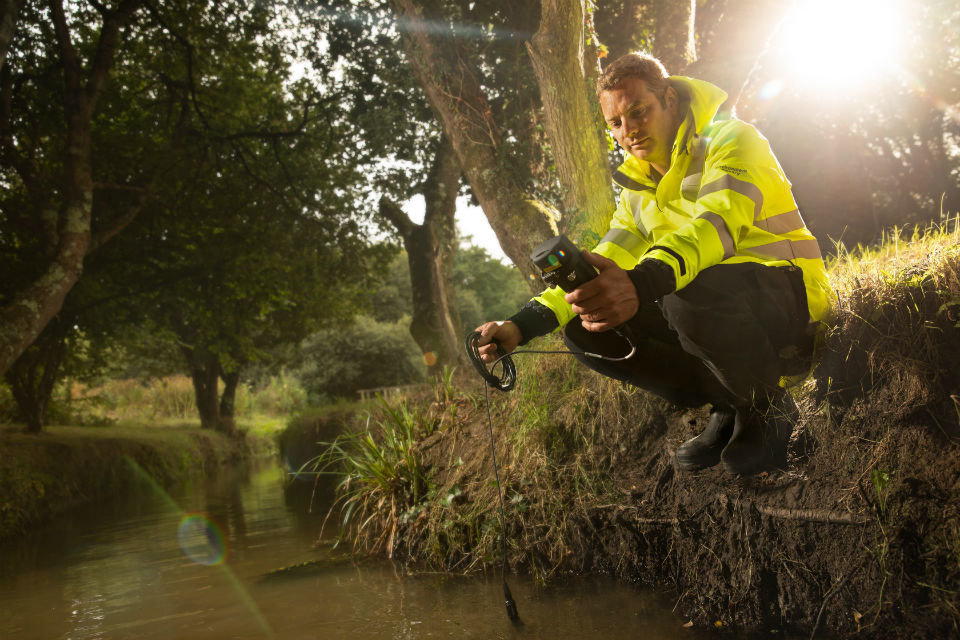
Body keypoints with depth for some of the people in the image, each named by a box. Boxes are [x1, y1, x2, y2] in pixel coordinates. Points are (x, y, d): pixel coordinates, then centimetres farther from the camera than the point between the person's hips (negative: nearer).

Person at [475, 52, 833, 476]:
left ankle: (768, 407, -10)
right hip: (721, 313, 7)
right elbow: (599, 268, 8)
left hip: (790, 302, -7)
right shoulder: (640, 189, 12)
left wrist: (642, 283, -54)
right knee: (585, 329, -7)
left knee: (692, 291, -39)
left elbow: (716, 223, -33)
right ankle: (729, 407, 2)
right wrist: (522, 325, -9)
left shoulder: (731, 141, -12)